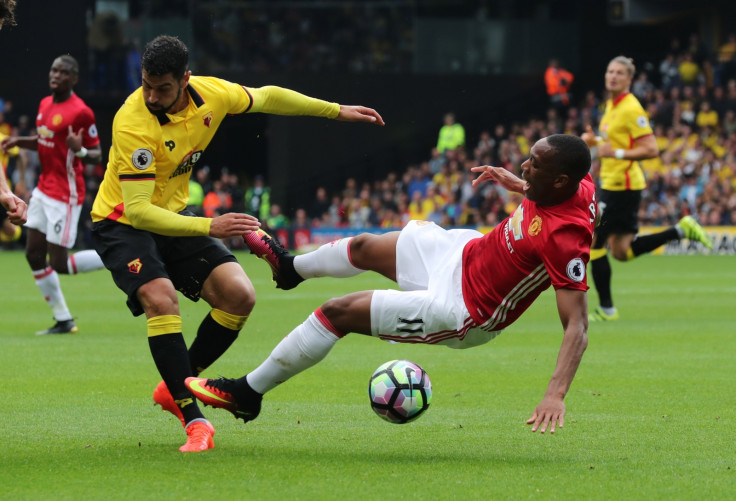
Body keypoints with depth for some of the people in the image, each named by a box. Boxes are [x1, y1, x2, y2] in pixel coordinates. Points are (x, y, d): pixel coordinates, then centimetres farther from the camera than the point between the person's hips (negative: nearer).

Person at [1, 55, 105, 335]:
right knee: (34, 255, 5)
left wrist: (79, 151, -32)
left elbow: (97, 156, -11)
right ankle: (63, 320, 13)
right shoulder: (45, 104, 9)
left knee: (59, 265, -9)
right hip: (44, 189, 8)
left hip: (65, 194, -8)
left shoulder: (80, 112, -15)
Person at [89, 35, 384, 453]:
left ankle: (177, 388, 10)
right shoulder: (133, 124, -32)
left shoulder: (210, 94, -13)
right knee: (161, 299, -31)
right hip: (122, 224, -6)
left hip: (174, 215, 6)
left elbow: (267, 97, 9)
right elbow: (137, 210, -34)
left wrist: (337, 111, 17)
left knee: (239, 295, -10)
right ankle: (194, 420, -23)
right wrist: (208, 227, -42)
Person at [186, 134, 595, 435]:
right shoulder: (579, 184, -15)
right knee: (363, 247, 25)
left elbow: (578, 326, -38)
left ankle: (248, 393, 16)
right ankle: (291, 268, 62)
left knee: (338, 313, -5)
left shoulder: (565, 239, -38)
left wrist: (556, 395, -48)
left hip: (464, 312, -8)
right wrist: (517, 183, 10)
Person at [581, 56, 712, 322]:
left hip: (622, 186, -10)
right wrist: (595, 141, 9)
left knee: (593, 243, -5)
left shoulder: (631, 109, -16)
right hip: (611, 182, 10)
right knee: (622, 252, 14)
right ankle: (681, 229, 18)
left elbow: (651, 149, -20)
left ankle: (606, 309, 4)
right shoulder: (611, 105, 12)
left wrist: (616, 153, -24)